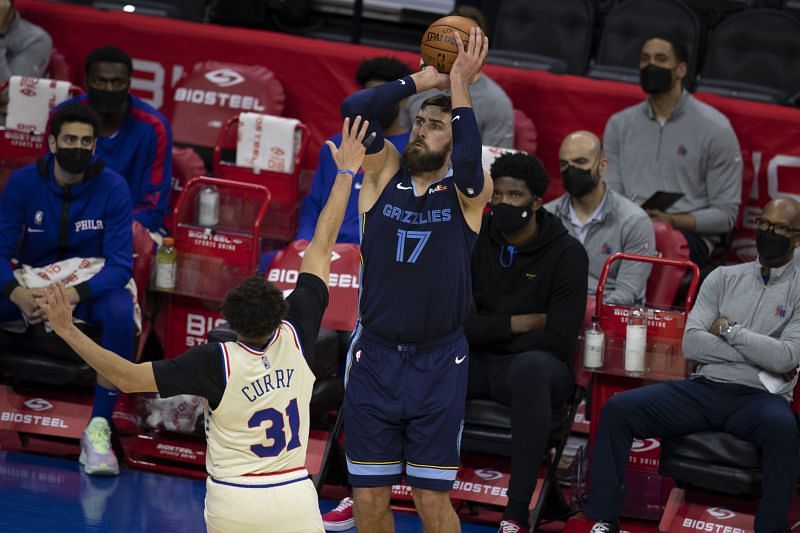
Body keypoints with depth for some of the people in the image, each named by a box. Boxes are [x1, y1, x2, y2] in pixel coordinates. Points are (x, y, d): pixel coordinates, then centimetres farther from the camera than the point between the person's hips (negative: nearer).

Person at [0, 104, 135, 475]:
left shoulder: (112, 188, -13)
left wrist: (74, 295, -35)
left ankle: (98, 429, -29)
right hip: (31, 281, 2)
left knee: (121, 312, -36)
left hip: (91, 283, -2)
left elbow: (120, 264, -17)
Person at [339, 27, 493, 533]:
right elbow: (354, 109, -13)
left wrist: (459, 86, -23)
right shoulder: (385, 173, 2)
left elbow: (468, 161, -28)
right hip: (375, 358, 2)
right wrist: (419, 82, -12)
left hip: (439, 364, -2)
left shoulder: (468, 191, -4)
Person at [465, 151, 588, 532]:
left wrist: (492, 336, -10)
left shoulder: (567, 254, -9)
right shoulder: (473, 243, 3)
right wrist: (517, 324, -12)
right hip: (480, 361, 4)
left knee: (530, 366, -41)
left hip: (535, 364, -4)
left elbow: (560, 338, -15)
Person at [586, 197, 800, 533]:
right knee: (617, 409, -17)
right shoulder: (724, 278, 15)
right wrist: (760, 358, -4)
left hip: (759, 399, -4)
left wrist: (728, 329, -2)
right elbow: (691, 344, 3)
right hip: (704, 389, 4)